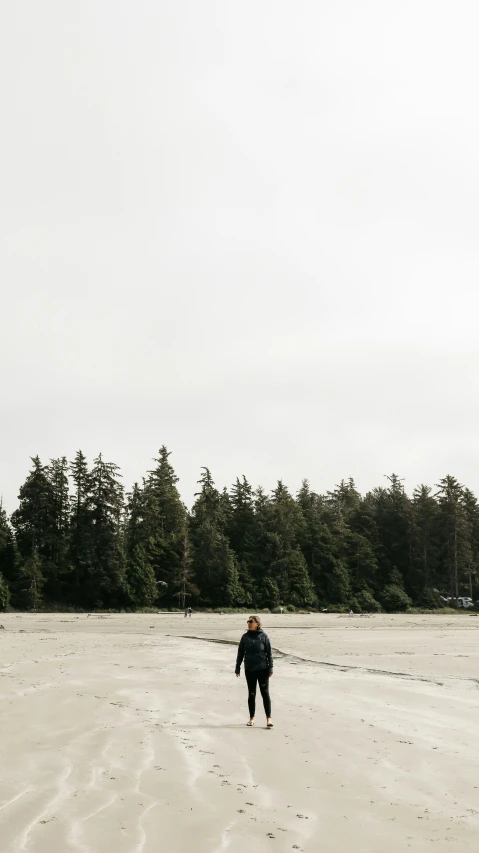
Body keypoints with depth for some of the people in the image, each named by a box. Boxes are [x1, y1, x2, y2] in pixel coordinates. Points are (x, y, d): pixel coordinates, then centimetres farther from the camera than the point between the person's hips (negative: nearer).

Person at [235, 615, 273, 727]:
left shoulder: (263, 636, -5)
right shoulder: (245, 637, 3)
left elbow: (269, 653, -2)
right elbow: (240, 653, 8)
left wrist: (270, 668, -6)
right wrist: (237, 668, 6)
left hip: (262, 669, -3)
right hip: (249, 670, 3)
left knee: (265, 693, -2)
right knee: (251, 694, 10)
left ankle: (268, 719, 3)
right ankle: (252, 718, 20)